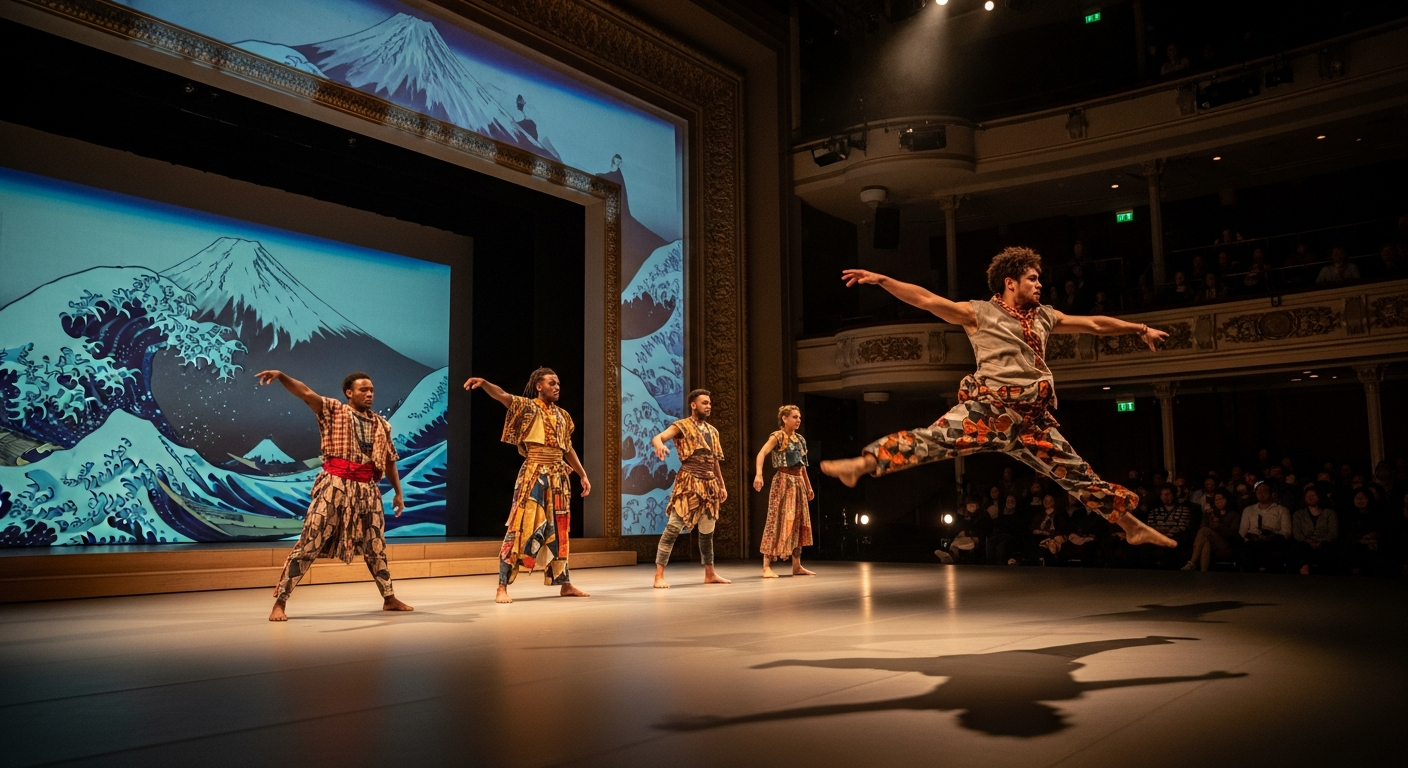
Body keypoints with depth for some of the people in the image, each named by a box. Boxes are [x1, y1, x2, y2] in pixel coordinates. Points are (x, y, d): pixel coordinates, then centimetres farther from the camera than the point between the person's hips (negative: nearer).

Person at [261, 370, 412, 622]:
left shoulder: (381, 424, 11)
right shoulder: (334, 411, 0)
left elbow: (389, 461, 17)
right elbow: (305, 393, -13)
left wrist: (398, 492, 16)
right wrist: (281, 375, -29)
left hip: (367, 490, 5)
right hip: (334, 486, -5)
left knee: (375, 546, 16)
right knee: (309, 543, -6)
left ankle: (390, 598, 30)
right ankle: (279, 602, 1)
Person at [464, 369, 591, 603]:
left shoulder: (562, 415, 15)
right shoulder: (527, 407, -2)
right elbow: (502, 395, -20)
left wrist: (583, 475, 20)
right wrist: (483, 383, -39)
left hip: (558, 477, 6)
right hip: (533, 475, -6)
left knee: (558, 530, 13)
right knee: (522, 527, -9)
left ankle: (565, 584, 22)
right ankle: (502, 588, -5)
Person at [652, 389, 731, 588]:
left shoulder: (712, 431, 17)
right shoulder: (682, 426, -4)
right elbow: (656, 438, -16)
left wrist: (721, 485, 17)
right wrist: (659, 445, -40)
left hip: (709, 484, 7)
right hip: (688, 483, -7)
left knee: (707, 530, 14)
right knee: (673, 527, -10)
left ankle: (709, 574, 25)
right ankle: (659, 575, -7)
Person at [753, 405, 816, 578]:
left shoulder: (800, 439, 15)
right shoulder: (777, 436, -8)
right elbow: (762, 453, -23)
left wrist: (809, 486, 20)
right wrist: (759, 474, -38)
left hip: (798, 482, 8)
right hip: (783, 481, -7)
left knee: (799, 522, 7)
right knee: (777, 520, -10)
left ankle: (797, 566, 14)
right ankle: (767, 566, -9)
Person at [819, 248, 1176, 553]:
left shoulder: (1044, 317, 20)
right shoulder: (979, 313, 4)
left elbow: (1094, 324, 31)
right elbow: (926, 299, -5)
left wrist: (1141, 329, 38)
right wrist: (881, 279, -15)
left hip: (1032, 420, 4)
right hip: (989, 411, -4)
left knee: (1078, 475, 9)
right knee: (933, 438, -24)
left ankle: (1133, 527, 22)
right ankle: (859, 466, -27)